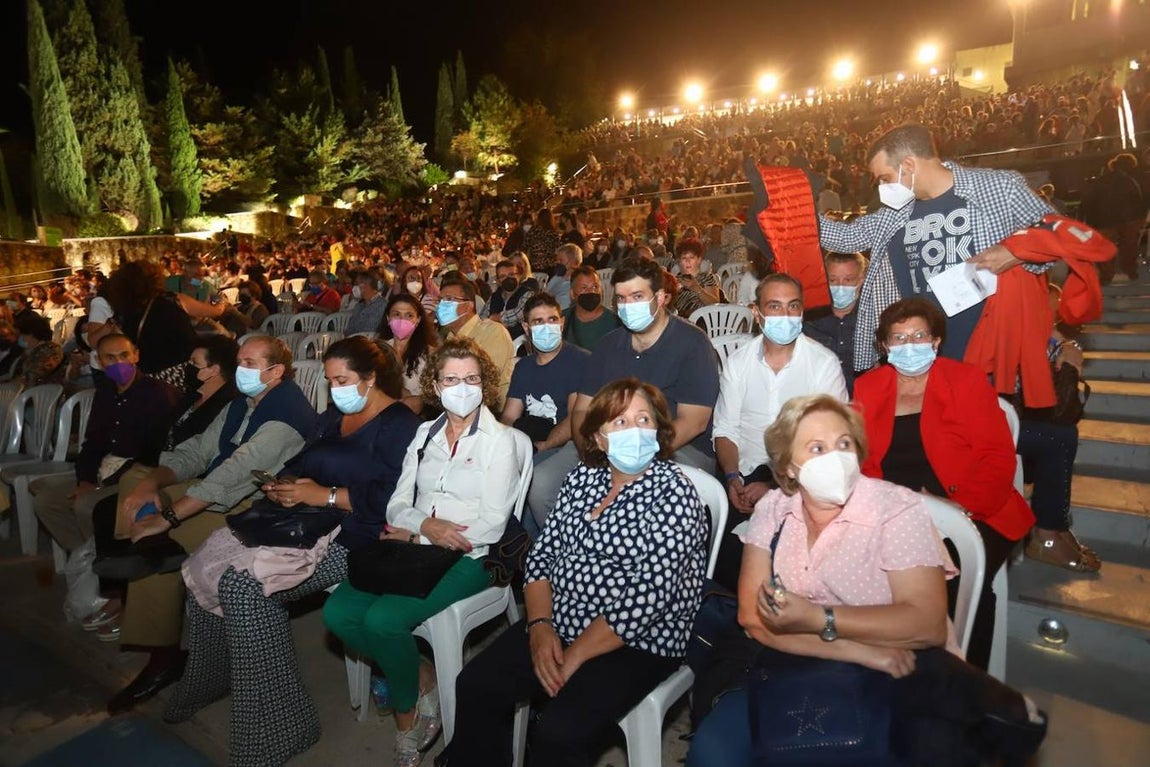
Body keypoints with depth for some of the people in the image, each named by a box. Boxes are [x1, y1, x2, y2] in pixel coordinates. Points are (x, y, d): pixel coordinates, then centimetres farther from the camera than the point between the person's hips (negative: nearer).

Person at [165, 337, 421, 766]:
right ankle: (211, 680, 16)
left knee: (245, 584, -23)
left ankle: (275, 726, -10)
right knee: (207, 561, -4)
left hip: (351, 537, -9)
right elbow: (299, 464, 20)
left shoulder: (399, 425, -11)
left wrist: (325, 495, -17)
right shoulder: (333, 416, 18)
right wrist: (283, 486, -3)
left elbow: (391, 501, -21)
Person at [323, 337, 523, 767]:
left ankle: (406, 712, 5)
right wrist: (424, 525, -14)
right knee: (338, 611, -14)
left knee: (383, 619, -25)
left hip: (468, 558, -6)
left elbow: (493, 525, -11)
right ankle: (420, 679, 7)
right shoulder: (425, 434, 13)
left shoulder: (499, 441, -3)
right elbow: (398, 505, 9)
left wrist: (414, 536, -10)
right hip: (413, 548, 6)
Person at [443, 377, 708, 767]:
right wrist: (539, 625, -8)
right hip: (556, 626, 6)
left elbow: (647, 596, -21)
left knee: (559, 734, -22)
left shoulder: (674, 494, -15)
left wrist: (574, 656, -17)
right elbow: (542, 553, 7)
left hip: (636, 644, -6)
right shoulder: (581, 478, 4)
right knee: (475, 686, -3)